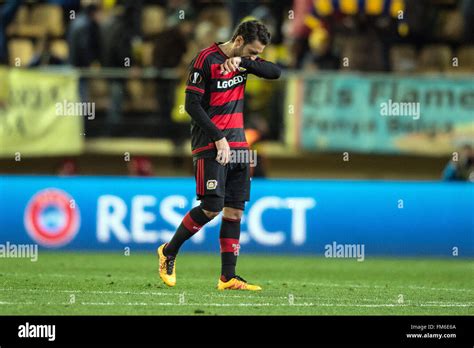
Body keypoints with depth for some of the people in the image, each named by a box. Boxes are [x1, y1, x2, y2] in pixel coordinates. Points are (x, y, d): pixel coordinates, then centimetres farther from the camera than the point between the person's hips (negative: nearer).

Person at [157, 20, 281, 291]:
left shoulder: (243, 61, 11)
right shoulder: (207, 60, -11)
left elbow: (275, 72, 0)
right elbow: (192, 104, -14)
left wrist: (243, 62, -15)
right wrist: (219, 138, -17)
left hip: (237, 144, 7)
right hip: (210, 145, -7)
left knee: (236, 210, 3)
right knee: (212, 207, -13)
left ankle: (228, 277, 5)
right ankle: (169, 252, 7)